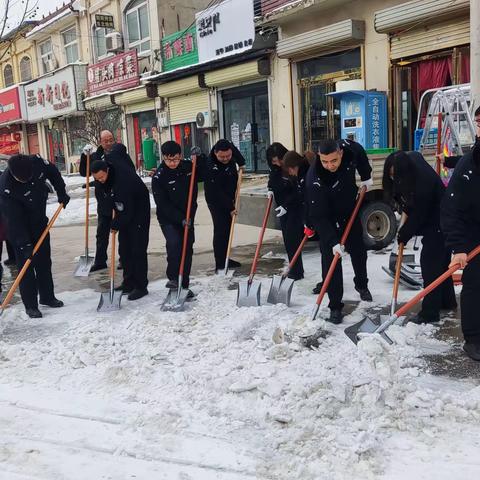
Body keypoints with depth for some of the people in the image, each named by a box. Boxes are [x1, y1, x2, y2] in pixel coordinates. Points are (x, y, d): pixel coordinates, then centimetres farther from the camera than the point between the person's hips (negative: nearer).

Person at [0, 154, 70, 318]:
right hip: (19, 226, -5)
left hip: (40, 220, 5)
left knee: (44, 261, 13)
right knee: (25, 264, -4)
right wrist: (24, 245, -29)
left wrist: (61, 193, 3)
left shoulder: (36, 162, -22)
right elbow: (14, 219, -30)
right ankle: (30, 305, 5)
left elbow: (53, 173, 2)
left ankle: (47, 297, 26)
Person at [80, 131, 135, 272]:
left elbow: (131, 174, -8)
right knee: (102, 233, 9)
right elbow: (84, 172, 8)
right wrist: (84, 156, -5)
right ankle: (100, 261, 18)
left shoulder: (122, 154, -3)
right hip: (104, 203, 3)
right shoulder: (96, 156, 6)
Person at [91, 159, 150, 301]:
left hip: (139, 213, -9)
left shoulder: (122, 180, -33)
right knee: (124, 249, 10)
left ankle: (141, 287, -2)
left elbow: (126, 210, -29)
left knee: (138, 250, -8)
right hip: (125, 213, 9)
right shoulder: (106, 178, -6)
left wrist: (115, 225, -15)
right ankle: (129, 282, 19)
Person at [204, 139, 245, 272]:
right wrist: (230, 208, -27)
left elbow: (234, 148, 16)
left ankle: (225, 259, 22)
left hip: (229, 198, 7)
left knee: (228, 228, 12)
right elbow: (217, 192, -28)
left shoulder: (230, 149, -11)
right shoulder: (210, 167, -30)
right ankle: (220, 264, -8)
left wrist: (241, 163, 1)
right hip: (216, 201, -7)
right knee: (221, 230, -12)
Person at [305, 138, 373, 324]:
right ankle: (335, 306, 1)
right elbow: (319, 217, -34)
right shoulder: (314, 180, -38)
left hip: (350, 212, 5)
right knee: (331, 259, -10)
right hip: (328, 220, -5)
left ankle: (361, 285, 45)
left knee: (359, 251, 19)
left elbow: (361, 155, 3)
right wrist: (333, 242, -38)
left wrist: (366, 177, 6)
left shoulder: (350, 148, -25)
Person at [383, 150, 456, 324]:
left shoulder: (422, 182, -34)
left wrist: (404, 235, -12)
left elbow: (417, 216, -24)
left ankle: (430, 312, -3)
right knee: (441, 260, 20)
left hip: (439, 224, -9)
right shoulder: (410, 160, -9)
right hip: (433, 221, 9)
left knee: (430, 263, -9)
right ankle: (447, 300, 35)